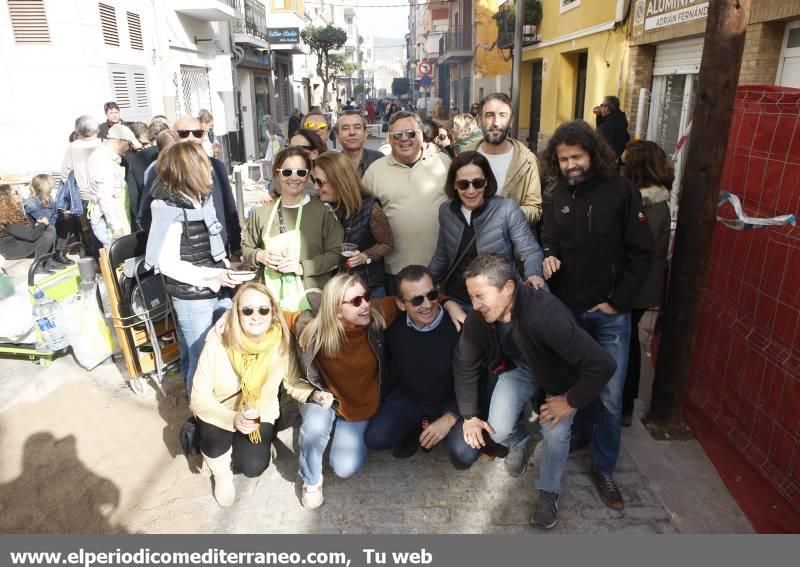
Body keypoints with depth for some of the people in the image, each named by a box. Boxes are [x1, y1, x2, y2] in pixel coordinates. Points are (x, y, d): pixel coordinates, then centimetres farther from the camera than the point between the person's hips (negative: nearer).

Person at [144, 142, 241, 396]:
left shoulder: (202, 199, 6)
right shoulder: (171, 211, -15)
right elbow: (168, 264, -18)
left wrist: (225, 269, 4)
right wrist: (213, 276, -21)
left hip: (217, 292, 7)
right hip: (191, 298, -7)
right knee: (201, 359, 7)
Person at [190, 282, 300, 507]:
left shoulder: (282, 343, -21)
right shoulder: (218, 342, -27)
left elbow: (294, 381, -7)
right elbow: (199, 397, -22)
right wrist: (232, 419, -38)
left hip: (260, 414, 2)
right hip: (219, 413, -1)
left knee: (253, 467, -16)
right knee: (215, 439, -31)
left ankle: (238, 447, 21)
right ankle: (221, 474, 5)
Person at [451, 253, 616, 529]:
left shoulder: (547, 314, -44)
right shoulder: (477, 318, -28)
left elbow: (601, 365, -41)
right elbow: (464, 364, -9)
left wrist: (571, 402, -26)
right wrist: (469, 415, -9)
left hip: (558, 374, -3)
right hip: (519, 368, 3)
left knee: (555, 433, -15)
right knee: (499, 430, -12)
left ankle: (548, 493, 16)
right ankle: (521, 443, 26)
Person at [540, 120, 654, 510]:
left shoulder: (620, 191, -9)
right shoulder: (559, 194, 4)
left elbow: (641, 253, -7)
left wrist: (617, 302, -10)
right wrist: (548, 256, -13)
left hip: (610, 313, -3)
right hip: (567, 308, 4)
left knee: (610, 396, 3)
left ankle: (603, 469, 20)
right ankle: (580, 431, 44)